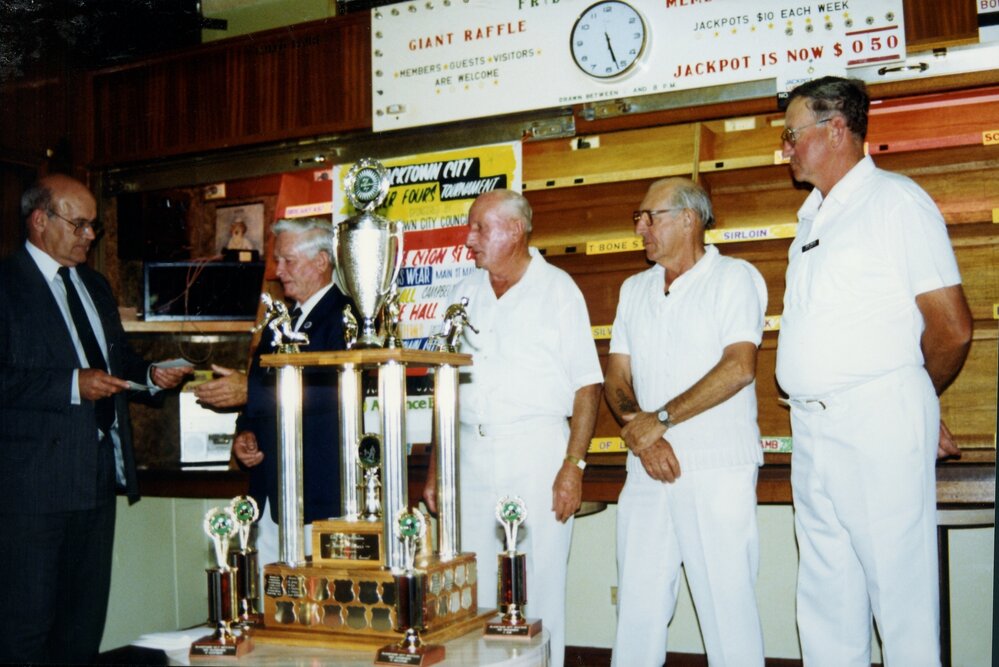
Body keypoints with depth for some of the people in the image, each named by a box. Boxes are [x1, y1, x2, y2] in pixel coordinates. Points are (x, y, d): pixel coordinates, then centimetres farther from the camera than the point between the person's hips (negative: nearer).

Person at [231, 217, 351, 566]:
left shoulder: (346, 315, -6)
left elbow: (333, 391, -22)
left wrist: (250, 390, -18)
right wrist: (244, 434, 3)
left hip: (322, 495, -7)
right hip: (271, 494, 7)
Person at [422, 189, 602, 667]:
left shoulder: (558, 290, -1)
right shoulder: (465, 293, 13)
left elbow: (587, 385, -5)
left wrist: (574, 465, -14)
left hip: (536, 450, -4)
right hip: (471, 451, 5)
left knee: (539, 587, 0)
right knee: (471, 587, 8)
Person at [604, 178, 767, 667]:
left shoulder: (735, 278, -1)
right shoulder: (634, 289, 17)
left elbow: (739, 367, -13)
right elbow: (616, 375, 12)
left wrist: (660, 419, -14)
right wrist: (641, 432, -7)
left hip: (717, 467, -5)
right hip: (647, 469, 5)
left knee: (726, 602, -3)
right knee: (637, 602, 6)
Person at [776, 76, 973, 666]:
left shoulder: (896, 201, -5)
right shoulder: (813, 216, 18)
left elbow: (952, 328, -8)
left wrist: (914, 399, 7)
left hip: (879, 423, -8)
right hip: (812, 427, 8)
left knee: (899, 585, -1)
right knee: (826, 592, 12)